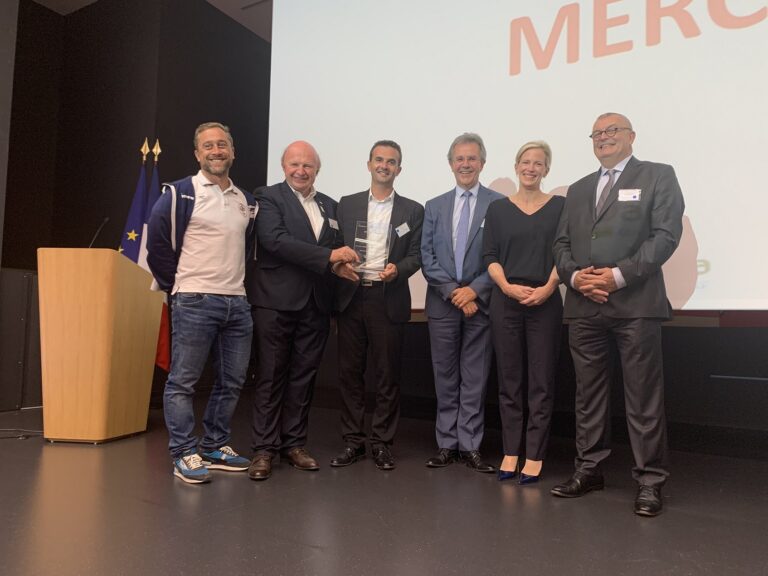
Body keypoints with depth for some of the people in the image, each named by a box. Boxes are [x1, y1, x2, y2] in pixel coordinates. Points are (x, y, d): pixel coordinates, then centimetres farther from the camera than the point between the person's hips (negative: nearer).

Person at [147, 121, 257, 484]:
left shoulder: (246, 202, 14)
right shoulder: (180, 193, -3)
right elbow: (157, 242, -4)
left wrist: (238, 281, 13)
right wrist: (176, 286, -1)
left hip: (237, 302, 6)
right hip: (194, 302, -6)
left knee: (232, 381, 10)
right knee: (183, 381, 0)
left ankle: (214, 447, 24)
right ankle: (184, 455, 11)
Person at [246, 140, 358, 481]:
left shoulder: (329, 205, 16)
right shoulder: (269, 198, -1)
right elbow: (276, 240, -17)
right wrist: (328, 256, -21)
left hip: (316, 304, 5)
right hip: (276, 301, -5)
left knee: (304, 376, 10)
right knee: (271, 376, 2)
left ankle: (294, 443, 21)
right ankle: (264, 448, 12)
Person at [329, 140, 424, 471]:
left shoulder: (412, 210, 8)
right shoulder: (347, 205, 12)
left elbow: (416, 255, 4)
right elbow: (335, 247, 10)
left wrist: (398, 268, -16)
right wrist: (337, 264, -12)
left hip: (388, 300, -1)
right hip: (351, 297, 2)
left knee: (387, 375, 3)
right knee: (350, 372, 6)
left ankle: (382, 443, 16)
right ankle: (353, 441, 18)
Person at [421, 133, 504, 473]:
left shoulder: (499, 204, 1)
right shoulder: (434, 206, 10)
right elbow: (427, 257, 3)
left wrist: (475, 289, -13)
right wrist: (453, 292, -8)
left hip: (481, 303, -2)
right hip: (442, 303, 3)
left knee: (475, 379, 4)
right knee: (445, 378, 9)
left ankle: (470, 446, 14)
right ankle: (447, 444, 18)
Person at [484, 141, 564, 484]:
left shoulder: (560, 206, 5)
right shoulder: (498, 209, 8)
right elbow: (489, 256, 4)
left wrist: (548, 288, -14)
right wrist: (507, 287, -12)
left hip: (545, 301, -1)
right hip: (505, 301, 1)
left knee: (541, 382, 2)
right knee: (509, 381, 6)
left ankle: (534, 456, 12)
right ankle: (510, 453, 15)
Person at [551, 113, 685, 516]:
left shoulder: (657, 176, 7)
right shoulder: (578, 189, 22)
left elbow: (666, 234, -5)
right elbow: (561, 243, 16)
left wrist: (619, 274, -14)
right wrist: (575, 276, -4)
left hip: (635, 304, -4)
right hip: (584, 305, 5)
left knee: (643, 397, -1)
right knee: (588, 394, 10)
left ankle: (649, 480, 11)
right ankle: (589, 469, 21)